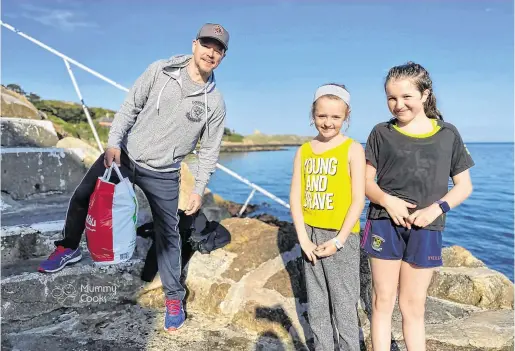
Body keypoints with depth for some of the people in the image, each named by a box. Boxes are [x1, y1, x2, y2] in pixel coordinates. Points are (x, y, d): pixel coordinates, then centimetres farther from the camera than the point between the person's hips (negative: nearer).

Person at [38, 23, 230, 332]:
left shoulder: (215, 102, -7)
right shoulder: (159, 71, -7)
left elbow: (210, 151, -1)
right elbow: (130, 107, -1)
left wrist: (199, 190, -4)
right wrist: (114, 142, -13)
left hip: (162, 174, -1)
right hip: (125, 153, 2)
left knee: (168, 234, 3)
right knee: (83, 196, 11)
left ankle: (174, 298, 19)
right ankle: (69, 248, 40)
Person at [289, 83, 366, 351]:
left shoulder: (352, 149, -5)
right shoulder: (304, 151, 6)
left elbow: (358, 200, -10)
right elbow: (295, 198, 3)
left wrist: (338, 240, -13)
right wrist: (304, 239, -6)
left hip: (341, 237, -4)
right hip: (311, 236, 4)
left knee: (344, 307, 4)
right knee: (316, 306, 15)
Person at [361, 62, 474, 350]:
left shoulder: (448, 134, 2)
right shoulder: (381, 133, 2)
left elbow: (465, 186, 5)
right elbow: (367, 182, 3)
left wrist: (436, 209, -13)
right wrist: (387, 200, -17)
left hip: (425, 229, 0)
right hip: (385, 225, 0)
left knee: (413, 306, 11)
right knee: (383, 302, 9)